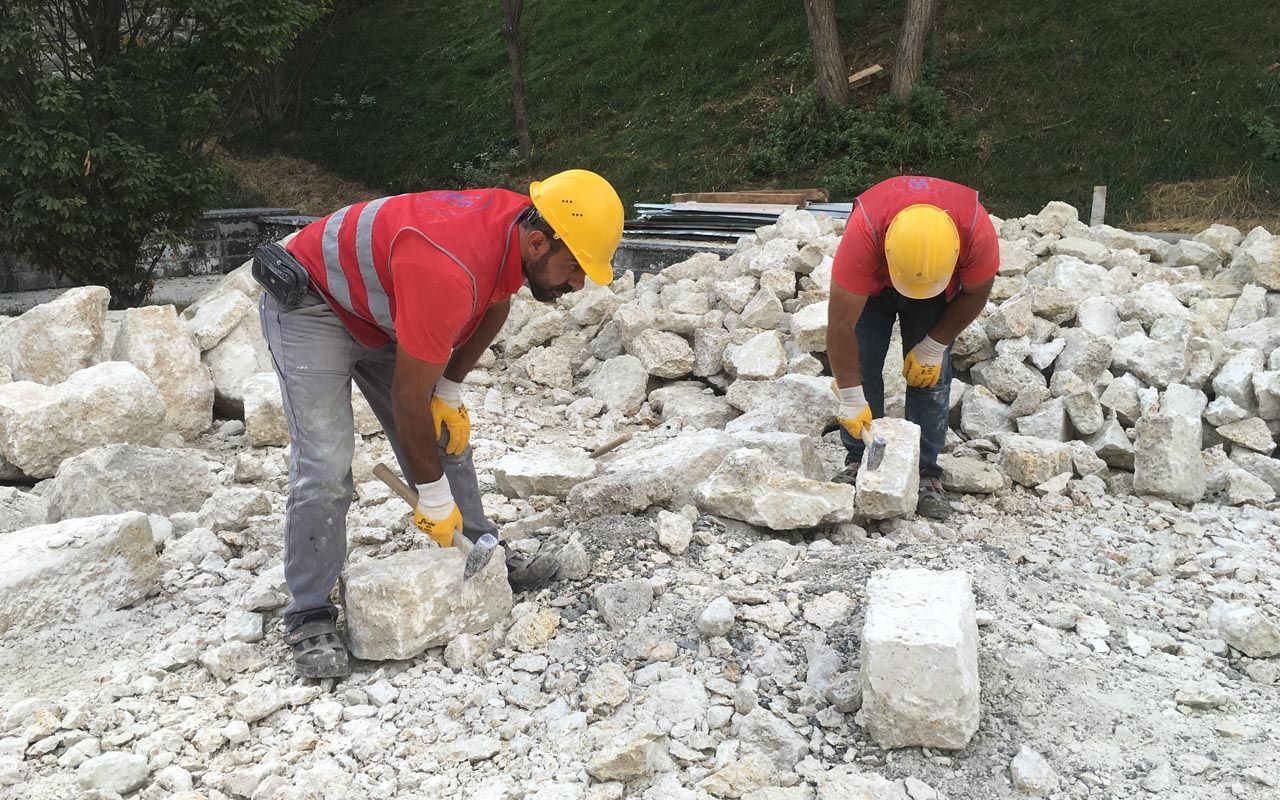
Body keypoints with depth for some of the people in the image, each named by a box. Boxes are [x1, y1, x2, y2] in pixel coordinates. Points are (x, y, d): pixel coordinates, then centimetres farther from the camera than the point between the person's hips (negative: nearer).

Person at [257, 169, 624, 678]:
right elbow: (407, 396, -31)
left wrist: (451, 392, 2)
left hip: (381, 307, 8)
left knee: (446, 438, 7)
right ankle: (309, 619, -5)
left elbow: (494, 305, 7)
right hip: (309, 306, -8)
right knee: (325, 465, -16)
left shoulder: (519, 226, -15)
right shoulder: (448, 273, -40)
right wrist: (434, 498, -20)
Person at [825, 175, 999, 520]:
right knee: (861, 369, -11)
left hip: (941, 291, 1)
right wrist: (851, 399, -32)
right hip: (870, 284, -1)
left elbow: (975, 294, -15)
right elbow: (841, 324, -36)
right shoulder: (862, 233, -44)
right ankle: (859, 461, 0)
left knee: (930, 374, -9)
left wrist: (933, 347, -14)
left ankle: (926, 472, -4)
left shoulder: (978, 230, -38)